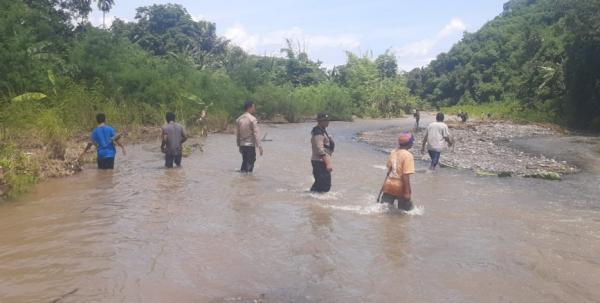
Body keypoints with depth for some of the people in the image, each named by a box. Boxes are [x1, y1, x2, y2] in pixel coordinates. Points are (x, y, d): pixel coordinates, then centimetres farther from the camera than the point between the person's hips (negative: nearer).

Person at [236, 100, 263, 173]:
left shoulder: (238, 119, 7)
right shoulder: (252, 119, -13)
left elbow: (237, 134, 11)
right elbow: (256, 134, -16)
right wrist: (259, 146, -15)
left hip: (242, 145, 6)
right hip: (250, 145, -6)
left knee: (245, 161, 19)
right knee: (250, 164, 1)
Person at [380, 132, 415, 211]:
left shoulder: (393, 152, 3)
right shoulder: (408, 155, -17)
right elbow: (405, 176, -22)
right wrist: (407, 192, -19)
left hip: (389, 184, 6)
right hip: (400, 187, -6)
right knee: (406, 209, 14)